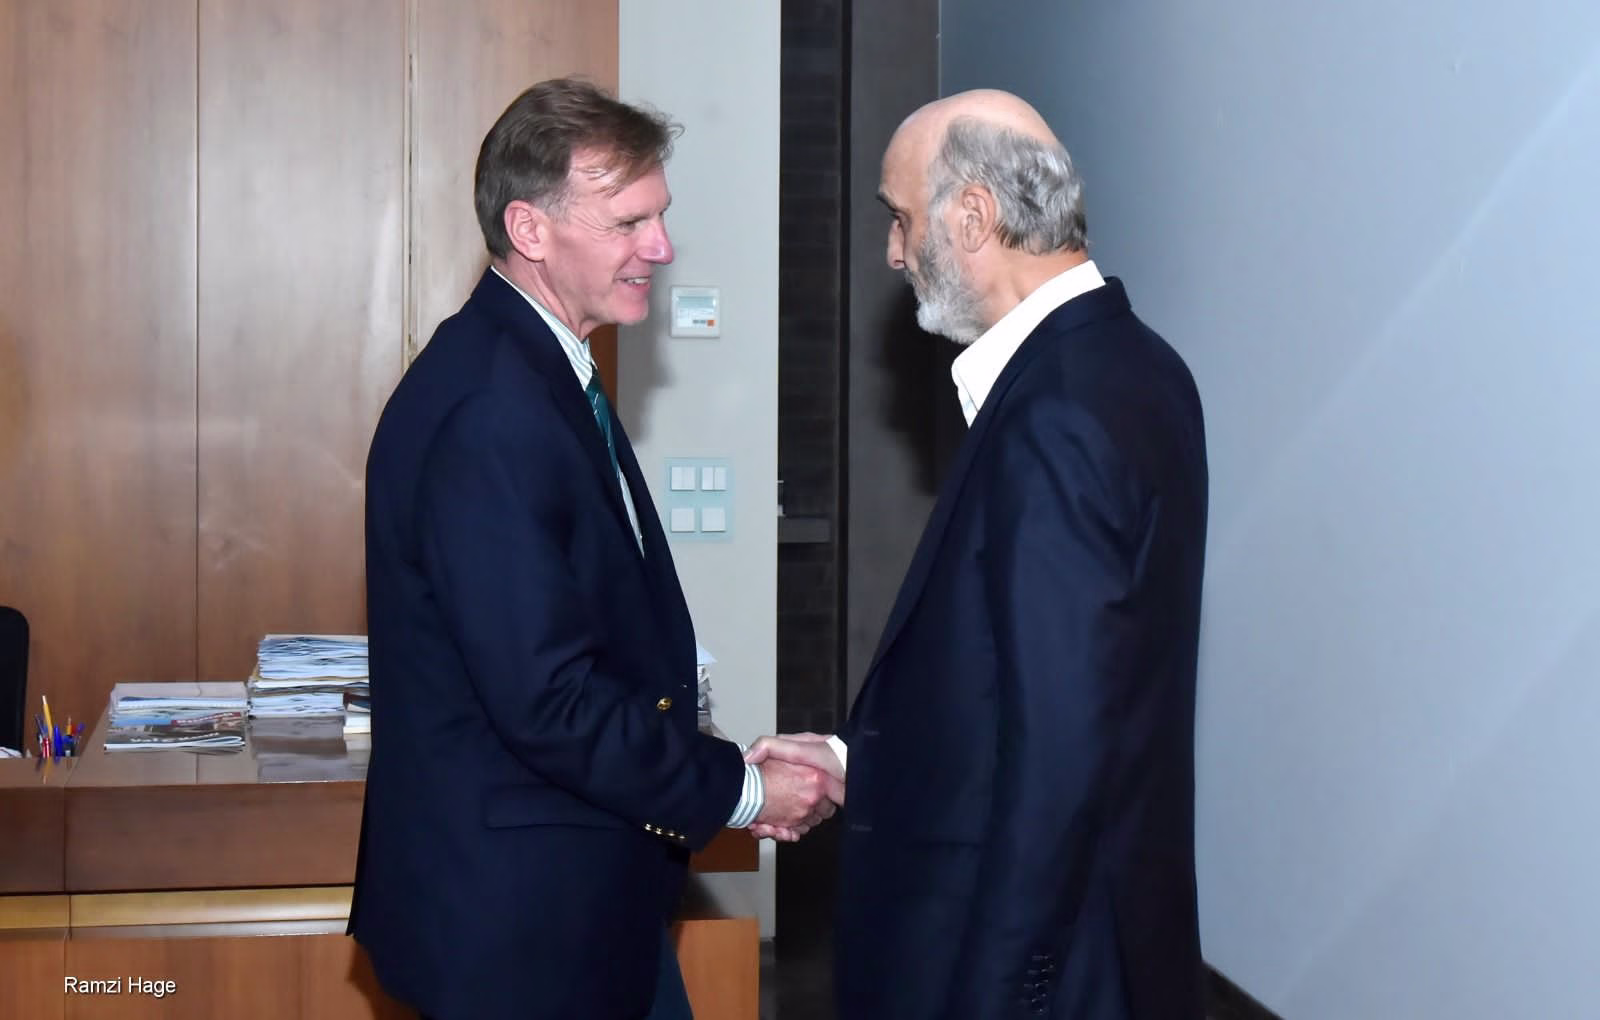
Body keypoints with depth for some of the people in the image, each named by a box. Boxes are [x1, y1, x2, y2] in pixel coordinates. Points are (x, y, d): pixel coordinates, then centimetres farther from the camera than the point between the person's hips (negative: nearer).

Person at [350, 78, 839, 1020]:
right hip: (518, 912, -9)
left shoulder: (543, 374, 9)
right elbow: (546, 699, -25)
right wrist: (735, 790, -14)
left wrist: (715, 772, 3)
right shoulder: (488, 411, -23)